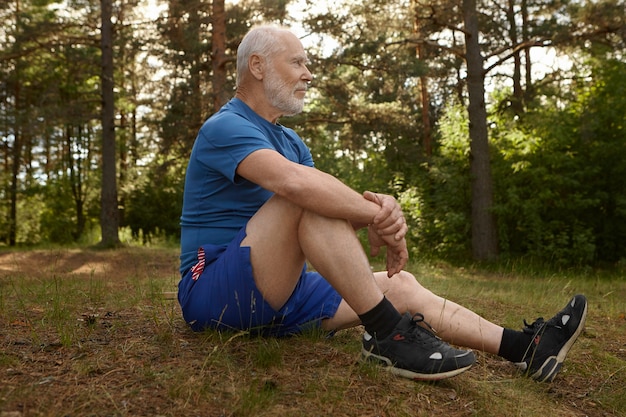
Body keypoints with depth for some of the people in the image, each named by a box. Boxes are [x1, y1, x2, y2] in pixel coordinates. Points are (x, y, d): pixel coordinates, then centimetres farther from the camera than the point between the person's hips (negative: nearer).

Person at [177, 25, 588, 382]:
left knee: (399, 285, -2)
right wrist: (380, 216, -23)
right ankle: (388, 332, -27)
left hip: (277, 292, 8)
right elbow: (293, 182, -34)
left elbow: (343, 206, 1)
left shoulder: (290, 141, 16)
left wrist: (380, 208, -22)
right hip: (212, 290, -8)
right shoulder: (225, 127, -13)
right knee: (308, 197, -30)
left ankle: (525, 347, 0)